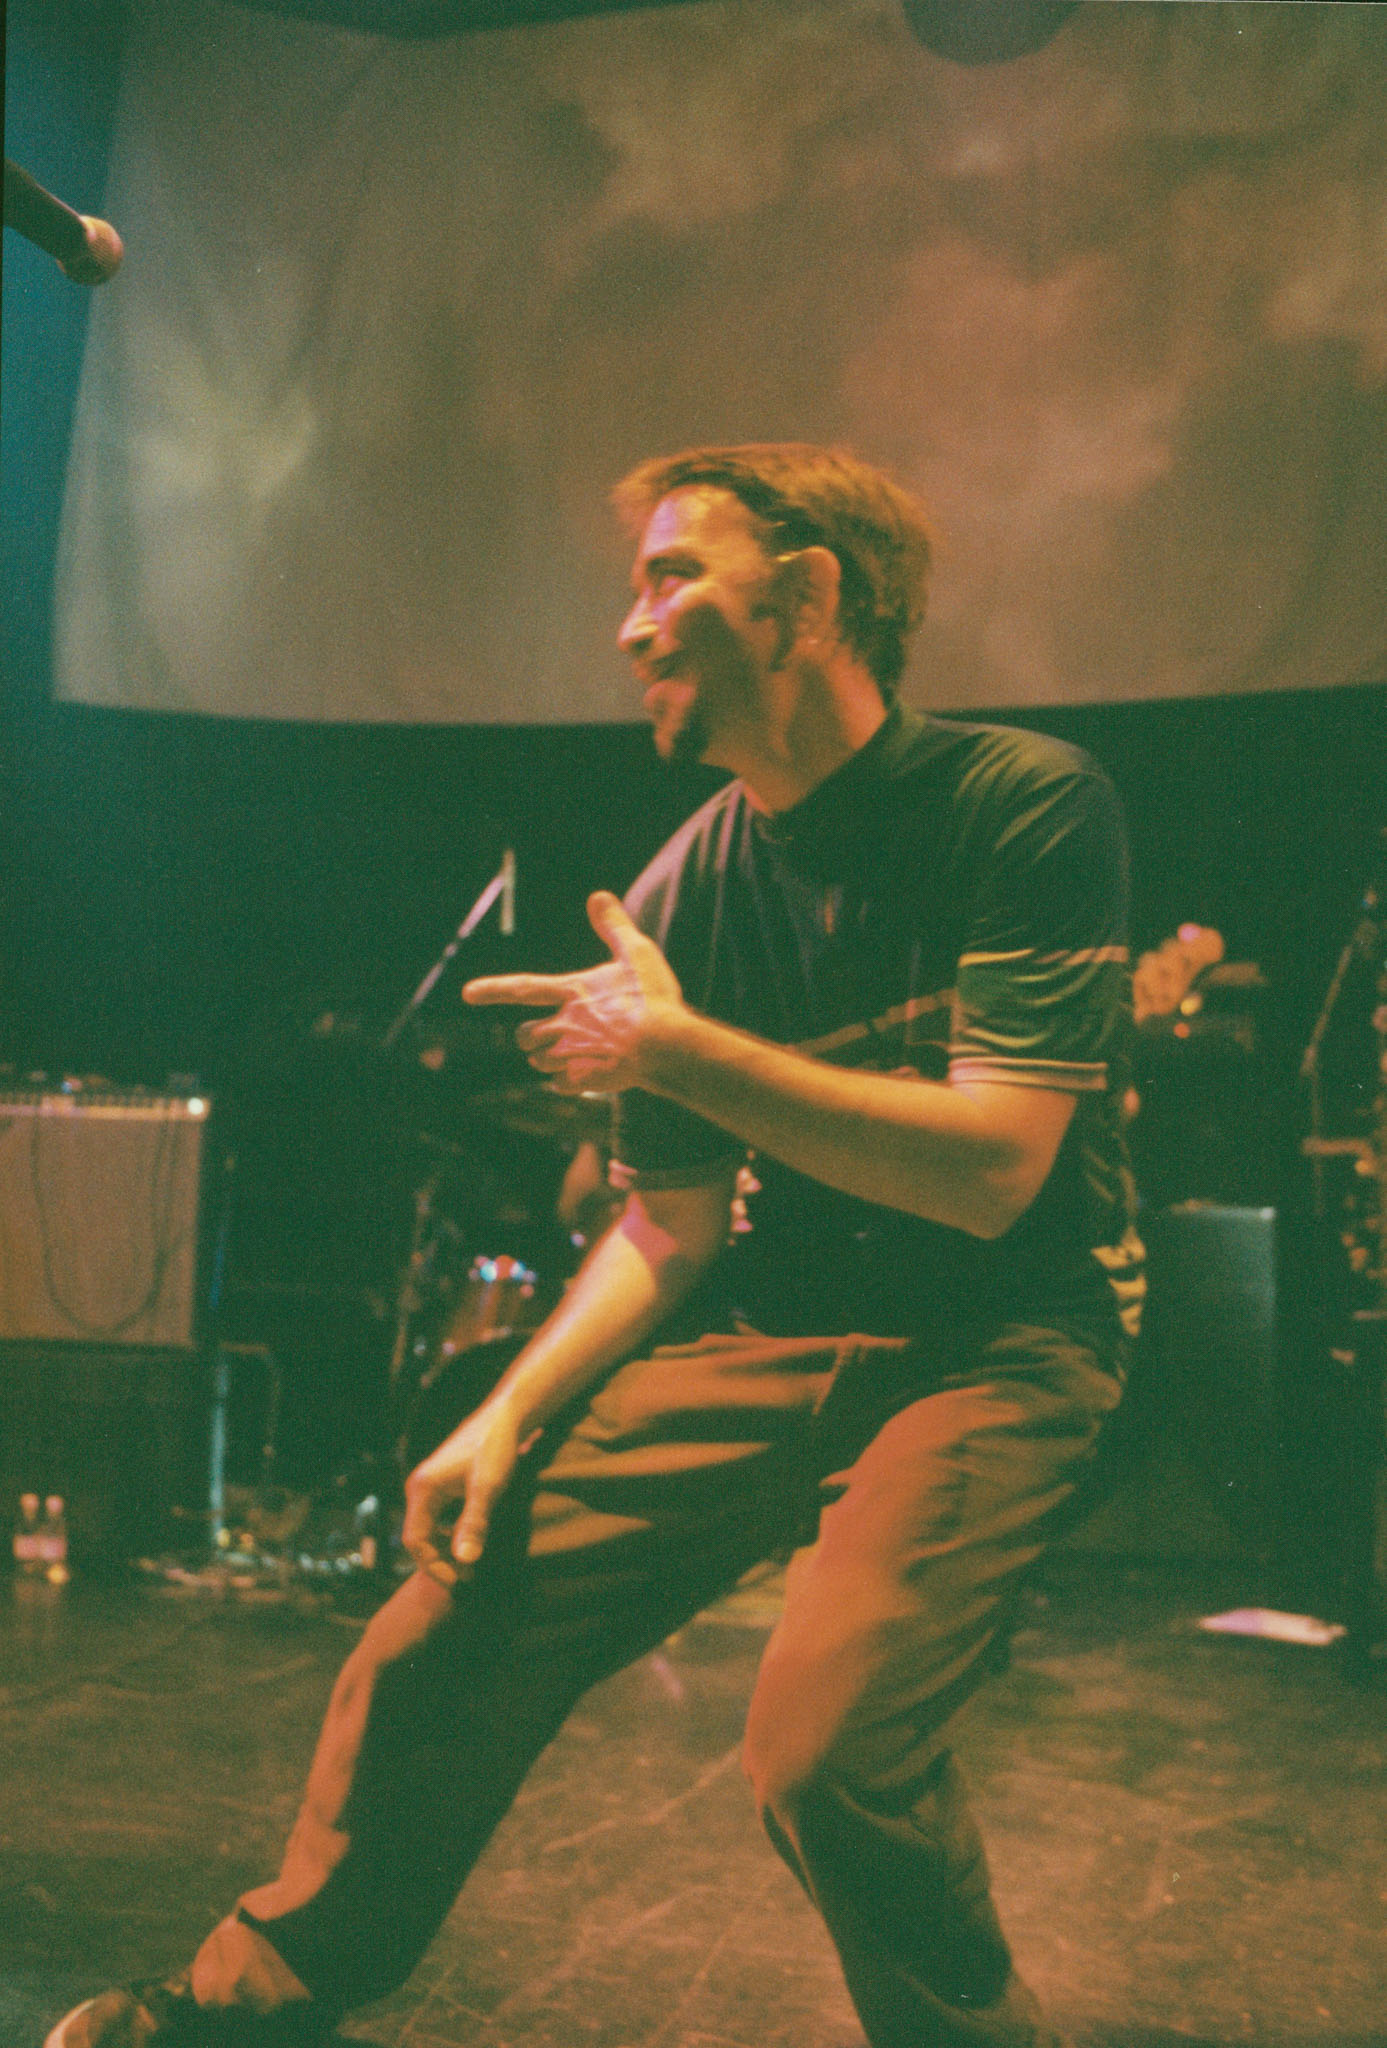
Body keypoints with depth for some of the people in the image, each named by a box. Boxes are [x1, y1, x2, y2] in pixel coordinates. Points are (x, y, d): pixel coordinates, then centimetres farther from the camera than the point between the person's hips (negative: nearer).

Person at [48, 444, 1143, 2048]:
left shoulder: (1024, 804, -14)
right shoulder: (682, 893, 3)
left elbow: (992, 1167, -21)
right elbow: (668, 1225, 10)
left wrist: (681, 1049, -20)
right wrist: (511, 1413, -4)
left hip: (1003, 1337, -5)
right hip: (771, 1328, 5)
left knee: (824, 1743, -26)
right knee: (442, 1638, -2)